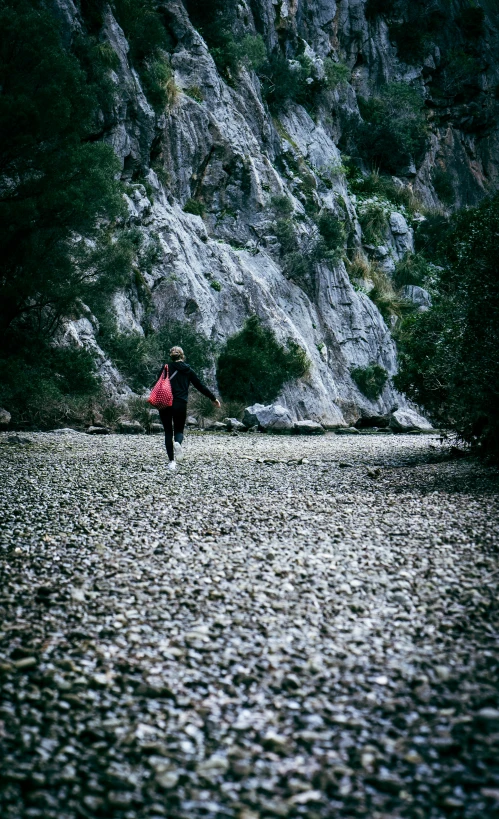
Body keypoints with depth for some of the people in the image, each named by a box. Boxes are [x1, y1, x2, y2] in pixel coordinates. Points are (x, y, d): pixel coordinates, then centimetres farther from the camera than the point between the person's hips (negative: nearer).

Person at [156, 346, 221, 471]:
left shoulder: (166, 368, 5)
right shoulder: (188, 370, 9)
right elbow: (200, 386, 14)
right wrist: (213, 398, 23)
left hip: (165, 403, 0)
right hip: (180, 404, 1)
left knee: (168, 432, 8)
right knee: (179, 430, 14)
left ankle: (171, 461, 2)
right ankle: (178, 443, -23)